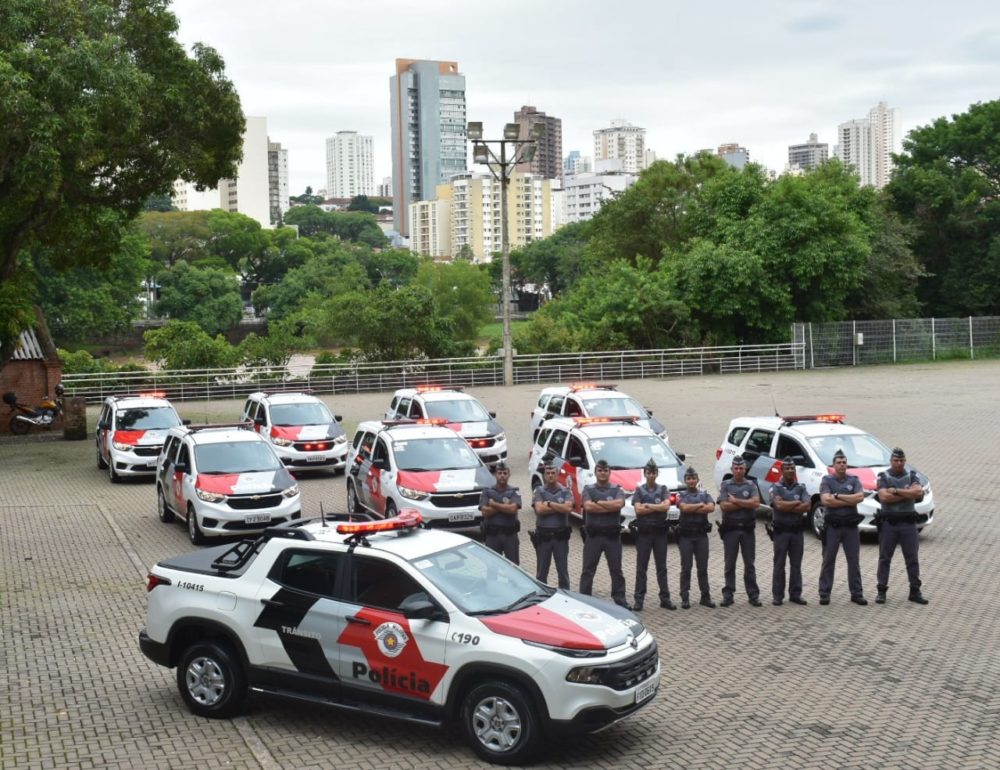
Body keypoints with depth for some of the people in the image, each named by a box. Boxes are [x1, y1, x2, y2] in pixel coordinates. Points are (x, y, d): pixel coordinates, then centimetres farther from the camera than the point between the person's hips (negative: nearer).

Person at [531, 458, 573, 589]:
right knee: (541, 571, 8)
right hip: (543, 537, 0)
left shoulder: (565, 491, 4)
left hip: (561, 536, 0)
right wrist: (559, 507, -11)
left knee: (563, 571, 5)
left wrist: (549, 503, -12)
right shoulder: (539, 491, 2)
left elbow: (568, 508, -14)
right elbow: (539, 509, -14)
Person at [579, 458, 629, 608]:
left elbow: (619, 504, -15)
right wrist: (610, 507, -10)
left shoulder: (617, 490, 6)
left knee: (616, 570, 7)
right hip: (593, 535, 0)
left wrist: (599, 503, -10)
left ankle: (620, 600, 14)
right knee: (588, 570, 3)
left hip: (613, 535, 0)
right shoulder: (588, 489, 5)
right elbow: (588, 507, -13)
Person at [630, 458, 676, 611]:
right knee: (641, 567, 1)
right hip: (644, 531, -1)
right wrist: (658, 508, -7)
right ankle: (639, 599, 4)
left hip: (660, 531, 1)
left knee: (661, 567, 6)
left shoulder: (663, 489, 7)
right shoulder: (639, 490, 4)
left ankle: (665, 598, 10)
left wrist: (648, 505, -10)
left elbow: (666, 505, -10)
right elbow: (638, 509, -11)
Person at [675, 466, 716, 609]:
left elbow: (711, 507, -11)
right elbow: (684, 507, -17)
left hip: (701, 535, 2)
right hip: (686, 535, -2)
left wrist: (692, 509, -12)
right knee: (686, 568, 1)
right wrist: (701, 505, -7)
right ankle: (685, 598, 5)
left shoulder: (705, 494, 9)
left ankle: (705, 597, 11)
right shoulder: (681, 495, 3)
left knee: (703, 567, 5)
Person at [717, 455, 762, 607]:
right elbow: (724, 506, -10)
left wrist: (735, 501, -11)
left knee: (749, 564, 5)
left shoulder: (751, 485, 5)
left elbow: (756, 503, -12)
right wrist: (746, 504, -9)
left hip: (747, 529, 1)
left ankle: (753, 595, 8)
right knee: (729, 564, 4)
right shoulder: (725, 485, 3)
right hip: (730, 529, 0)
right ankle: (728, 595, 10)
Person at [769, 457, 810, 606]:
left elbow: (807, 507, -6)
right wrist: (797, 503, -7)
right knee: (779, 564, 1)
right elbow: (779, 505, -18)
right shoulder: (775, 487, -1)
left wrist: (787, 507, -13)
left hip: (797, 530, 3)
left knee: (796, 564, 6)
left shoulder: (801, 487, 7)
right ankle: (777, 596, 4)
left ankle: (795, 594, 13)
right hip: (781, 530, -3)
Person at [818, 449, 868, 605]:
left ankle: (857, 593, 14)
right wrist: (850, 501, -11)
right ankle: (824, 594, 7)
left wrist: (837, 496, -13)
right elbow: (826, 500, -15)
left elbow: (860, 497, -10)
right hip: (832, 526, -2)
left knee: (854, 561, 7)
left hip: (851, 526, 2)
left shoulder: (854, 480, 7)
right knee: (828, 561, 2)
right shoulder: (827, 480, 1)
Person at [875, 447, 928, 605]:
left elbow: (919, 492, -13)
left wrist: (896, 491, -15)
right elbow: (884, 497, -16)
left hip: (908, 522, 2)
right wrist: (908, 493, -12)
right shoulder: (883, 477, 0)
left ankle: (915, 591, 12)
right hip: (889, 522, -2)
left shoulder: (911, 476, 6)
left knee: (912, 559, 5)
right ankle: (881, 591, 9)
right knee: (884, 558, 3)